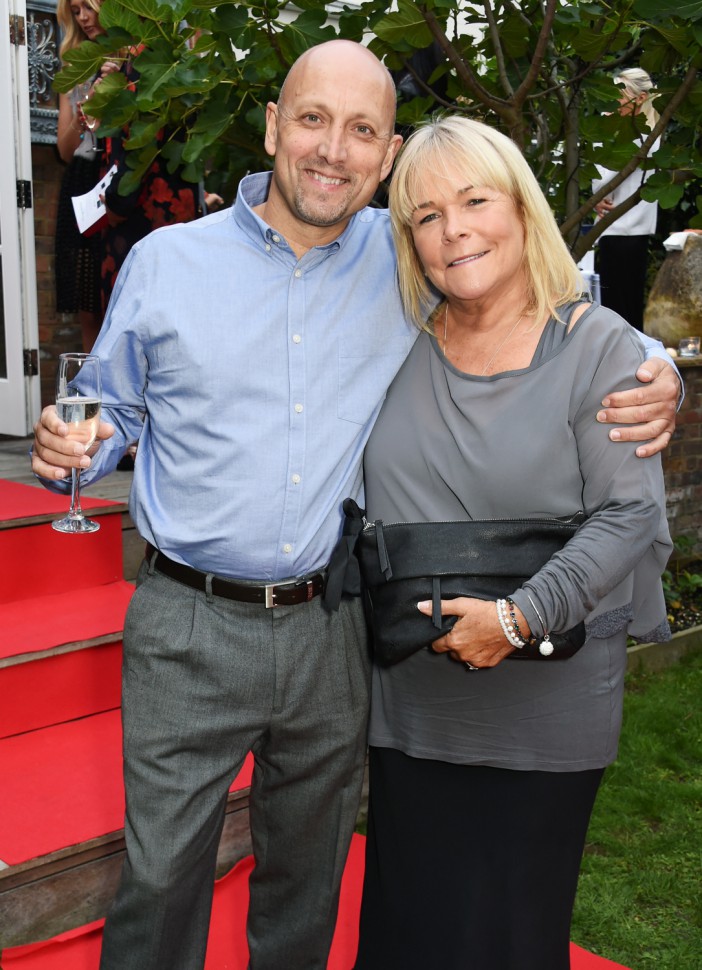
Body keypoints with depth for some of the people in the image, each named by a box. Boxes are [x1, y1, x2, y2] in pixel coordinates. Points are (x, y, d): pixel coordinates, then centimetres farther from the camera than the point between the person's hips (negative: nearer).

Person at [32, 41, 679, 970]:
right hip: (190, 627, -1)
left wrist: (649, 374, -9)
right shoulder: (166, 262, -2)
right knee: (161, 876, 8)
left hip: (332, 628, 2)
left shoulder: (409, 262, -1)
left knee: (307, 877, 20)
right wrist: (71, 451, -15)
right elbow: (117, 413, 9)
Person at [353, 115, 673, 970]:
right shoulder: (404, 347, 4)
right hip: (411, 700, 4)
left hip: (544, 707, -3)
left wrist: (518, 618, -22)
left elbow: (628, 515, -13)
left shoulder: (598, 347, -8)